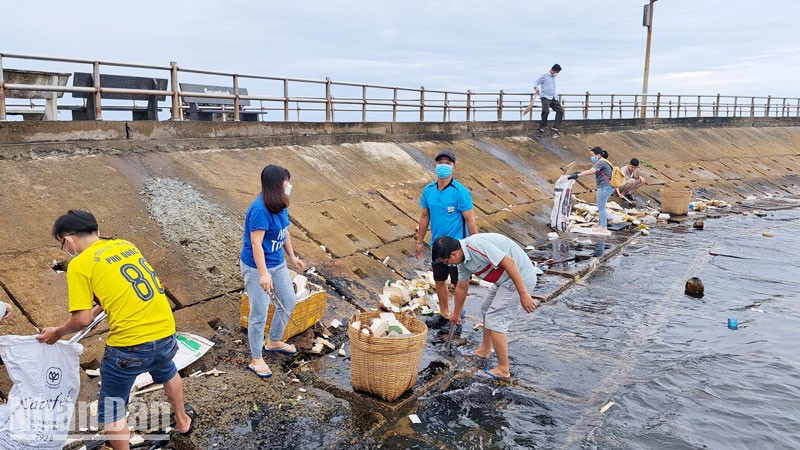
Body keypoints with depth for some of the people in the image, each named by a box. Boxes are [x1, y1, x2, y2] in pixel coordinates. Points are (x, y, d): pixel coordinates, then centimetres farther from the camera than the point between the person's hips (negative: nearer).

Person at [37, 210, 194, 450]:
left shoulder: (79, 264, -6)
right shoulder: (126, 245, 11)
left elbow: (82, 320, -10)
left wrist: (58, 332, 9)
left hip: (129, 345, -7)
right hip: (165, 332, 7)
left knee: (111, 411, 16)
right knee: (167, 371, 38)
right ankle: (183, 420, 57)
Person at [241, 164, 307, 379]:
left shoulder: (280, 204, 0)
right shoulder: (260, 210, -27)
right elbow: (256, 243, -31)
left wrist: (293, 257, 18)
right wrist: (263, 274, -36)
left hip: (277, 263, 9)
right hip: (256, 267, -9)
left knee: (289, 302, 20)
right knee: (259, 313, 1)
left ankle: (274, 342, 42)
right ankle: (256, 360, 19)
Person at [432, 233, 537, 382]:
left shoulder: (476, 245, -27)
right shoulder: (463, 260, 4)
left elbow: (509, 262, -30)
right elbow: (461, 287, 19)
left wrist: (523, 294, -28)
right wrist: (456, 313, 32)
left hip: (520, 278, -10)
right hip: (505, 280, 10)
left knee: (494, 321, -8)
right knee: (487, 309, 24)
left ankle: (503, 370, 1)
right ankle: (484, 350, 42)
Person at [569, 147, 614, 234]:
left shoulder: (600, 162, -15)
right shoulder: (602, 162, 17)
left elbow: (591, 171, -30)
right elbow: (592, 171, 20)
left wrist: (577, 175, -32)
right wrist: (579, 173, 9)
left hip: (605, 187, -10)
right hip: (607, 187, 10)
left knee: (601, 207, -3)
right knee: (601, 207, 20)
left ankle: (603, 228, 3)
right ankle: (600, 223, 30)